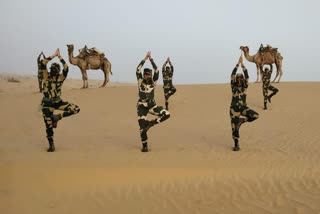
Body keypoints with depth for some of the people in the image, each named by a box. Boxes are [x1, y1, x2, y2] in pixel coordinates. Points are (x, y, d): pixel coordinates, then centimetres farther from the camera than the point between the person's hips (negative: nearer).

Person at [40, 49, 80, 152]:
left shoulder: (61, 77, -6)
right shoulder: (46, 76, -6)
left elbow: (66, 69, -25)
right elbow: (43, 63, -20)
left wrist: (60, 57, -26)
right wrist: (53, 55, -18)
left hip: (58, 102, 1)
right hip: (47, 104, -1)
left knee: (76, 109, -15)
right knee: (48, 125, 1)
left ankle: (57, 117, 0)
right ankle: (51, 145, 19)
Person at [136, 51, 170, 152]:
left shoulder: (153, 82, 2)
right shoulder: (141, 82, -2)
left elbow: (157, 71, -9)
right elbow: (138, 70, -14)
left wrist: (151, 59, -13)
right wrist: (145, 58, -15)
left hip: (152, 106, 2)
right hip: (142, 107, -2)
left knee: (166, 114, -18)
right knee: (142, 127, -4)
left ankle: (151, 123, 1)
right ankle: (144, 146, 15)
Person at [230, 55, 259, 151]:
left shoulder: (244, 86, 4)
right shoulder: (233, 86, 0)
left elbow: (247, 76, -10)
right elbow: (232, 75, -13)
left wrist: (242, 63, -15)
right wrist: (238, 63, -15)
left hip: (243, 108, 2)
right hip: (234, 109, -2)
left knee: (255, 115, -22)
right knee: (234, 128, -1)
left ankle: (241, 120, 2)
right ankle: (236, 145, 15)